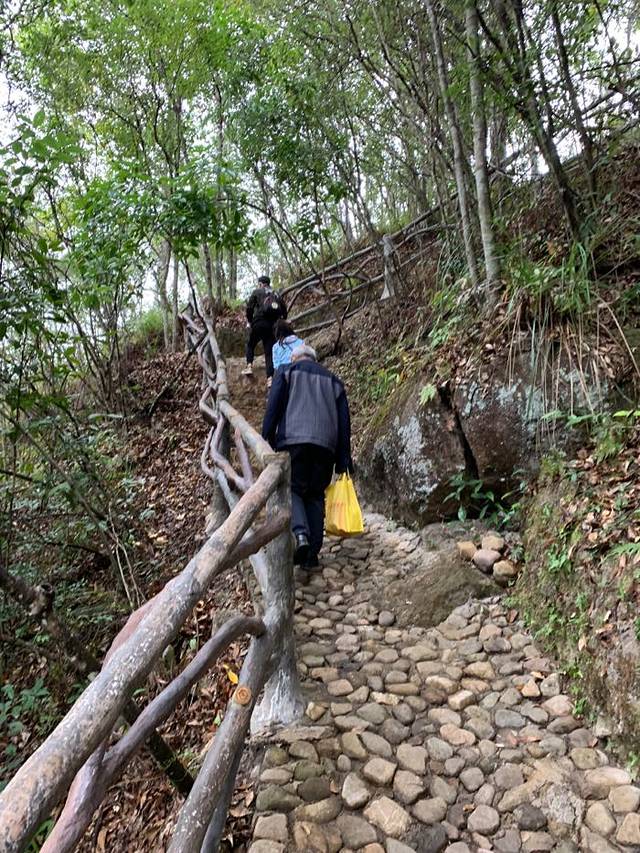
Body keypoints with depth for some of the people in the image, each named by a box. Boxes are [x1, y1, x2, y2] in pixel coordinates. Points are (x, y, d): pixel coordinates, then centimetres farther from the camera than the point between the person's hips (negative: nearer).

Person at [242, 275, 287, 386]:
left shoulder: (257, 292, 9)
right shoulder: (277, 295, 20)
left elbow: (249, 307, 1)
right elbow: (284, 311, 14)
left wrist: (249, 321, 13)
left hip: (259, 323, -3)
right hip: (273, 325, 3)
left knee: (250, 344, 20)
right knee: (270, 350, 4)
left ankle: (249, 366, 7)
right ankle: (270, 377, -8)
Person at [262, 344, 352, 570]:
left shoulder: (287, 372, 15)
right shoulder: (333, 380, 26)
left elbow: (273, 408, 2)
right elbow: (344, 421, 18)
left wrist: (266, 442, 3)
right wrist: (343, 459, 17)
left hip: (293, 439, -3)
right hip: (326, 444, 3)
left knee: (290, 488, 3)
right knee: (315, 495, 9)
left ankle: (300, 533, -23)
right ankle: (311, 555, 5)